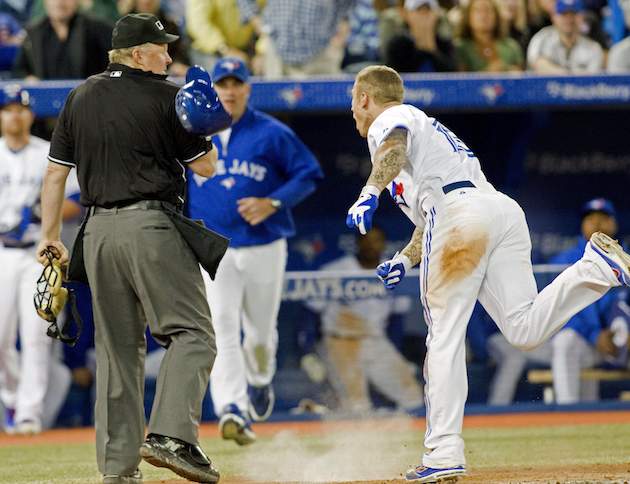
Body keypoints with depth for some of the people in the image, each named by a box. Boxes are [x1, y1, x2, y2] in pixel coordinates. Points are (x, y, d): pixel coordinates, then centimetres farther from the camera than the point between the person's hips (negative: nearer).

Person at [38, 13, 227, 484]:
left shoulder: (80, 98, 12)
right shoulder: (165, 97, -4)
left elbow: (56, 173, 12)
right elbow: (206, 166, 2)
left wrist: (50, 236, 17)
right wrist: (200, 125, 15)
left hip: (98, 232, 6)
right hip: (151, 227, -6)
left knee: (117, 347, 10)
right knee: (192, 333, -4)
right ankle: (171, 435, -23)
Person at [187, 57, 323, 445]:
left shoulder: (272, 133, 0)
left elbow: (309, 173, 2)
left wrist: (273, 203, -13)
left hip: (264, 248, 0)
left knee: (261, 332, 10)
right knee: (221, 328, -16)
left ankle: (259, 381, 43)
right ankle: (233, 409, -25)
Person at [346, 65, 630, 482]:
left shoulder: (388, 121, 13)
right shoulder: (426, 125, 40)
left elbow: (395, 150, -14)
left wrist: (370, 194, -29)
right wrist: (406, 260, 28)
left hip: (461, 212, -7)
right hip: (505, 209, 7)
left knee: (445, 336, -6)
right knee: (524, 330, -8)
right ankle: (595, 267, -25)